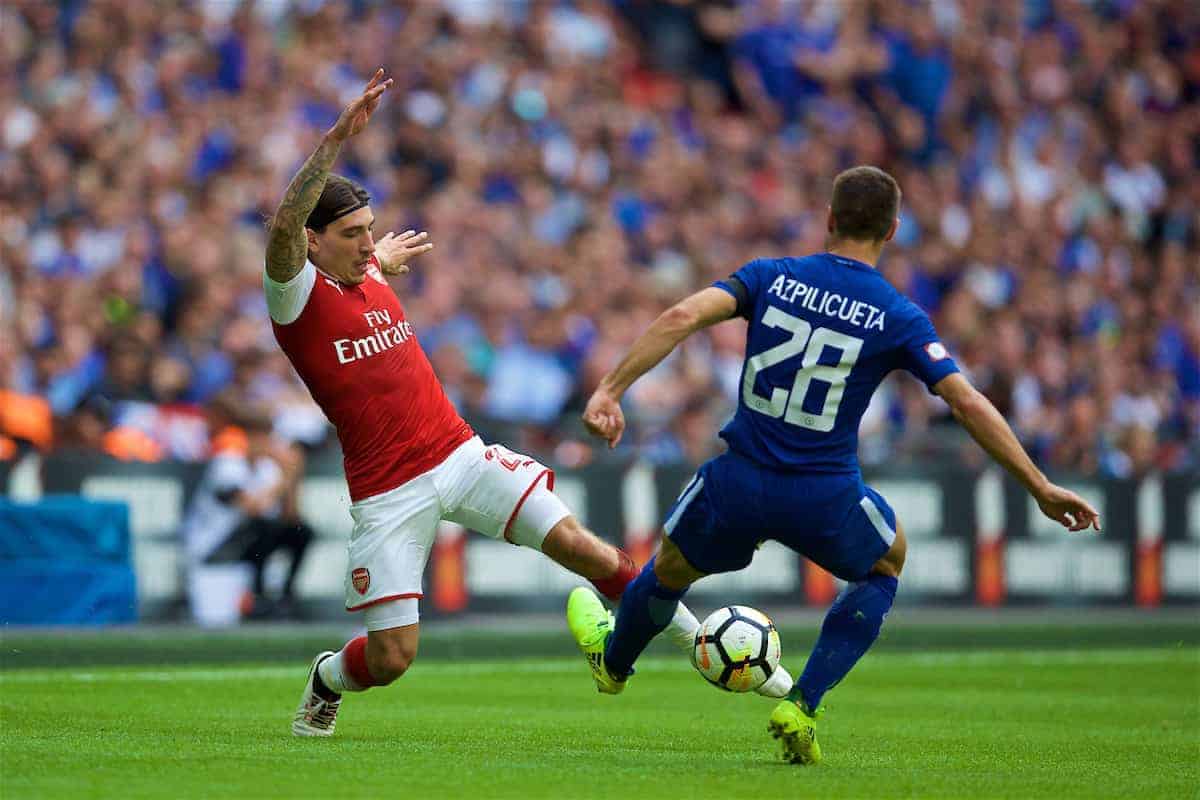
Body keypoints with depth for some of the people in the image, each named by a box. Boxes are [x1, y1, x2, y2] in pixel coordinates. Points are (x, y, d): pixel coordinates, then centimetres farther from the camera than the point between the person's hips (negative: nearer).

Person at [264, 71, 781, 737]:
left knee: (574, 543, -12)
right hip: (388, 494, -5)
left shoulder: (372, 278, 10)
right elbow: (285, 227, -33)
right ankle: (326, 678, 29)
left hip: (459, 455, 5)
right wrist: (338, 139, -41)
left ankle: (693, 631, 1)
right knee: (391, 658, -5)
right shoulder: (299, 295, -11)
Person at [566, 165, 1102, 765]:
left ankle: (612, 660, 58)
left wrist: (610, 390, -14)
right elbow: (968, 404, -10)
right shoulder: (899, 318, -4)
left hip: (738, 486, 2)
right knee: (887, 563, 30)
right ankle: (801, 706, 18)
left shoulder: (771, 277, 0)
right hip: (825, 498, -1)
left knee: (673, 567, 31)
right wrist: (1040, 488, -7)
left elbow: (682, 317, -13)